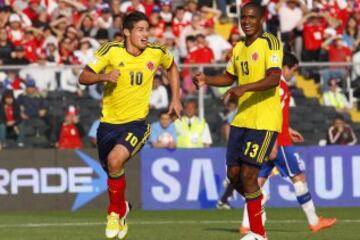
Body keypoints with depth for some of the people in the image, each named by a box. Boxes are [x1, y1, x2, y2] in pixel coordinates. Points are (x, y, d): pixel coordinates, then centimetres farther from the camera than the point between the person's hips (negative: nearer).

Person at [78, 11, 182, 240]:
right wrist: (103, 76, -28)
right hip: (109, 123, 2)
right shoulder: (111, 50, -10)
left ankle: (116, 213, -6)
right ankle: (122, 207, 47)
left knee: (115, 160, -27)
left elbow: (172, 67, 19)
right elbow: (83, 77, -9)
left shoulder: (157, 52, -4)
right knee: (111, 170, 14)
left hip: (137, 122, -2)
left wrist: (176, 98, 14)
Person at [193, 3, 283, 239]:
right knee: (234, 174, 6)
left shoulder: (270, 43, -10)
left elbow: (274, 78, -22)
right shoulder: (239, 48, 14)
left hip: (265, 121, -7)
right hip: (242, 119, 7)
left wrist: (245, 88, -35)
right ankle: (257, 203, 33)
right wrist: (206, 80, 7)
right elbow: (229, 77, 26)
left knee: (248, 174, -10)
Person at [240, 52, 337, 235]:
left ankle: (246, 225, 0)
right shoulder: (280, 86, -12)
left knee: (259, 179, 5)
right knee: (298, 177, -1)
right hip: (278, 142, -9)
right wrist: (274, 142, -23)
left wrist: (288, 130, 30)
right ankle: (314, 221, 4)